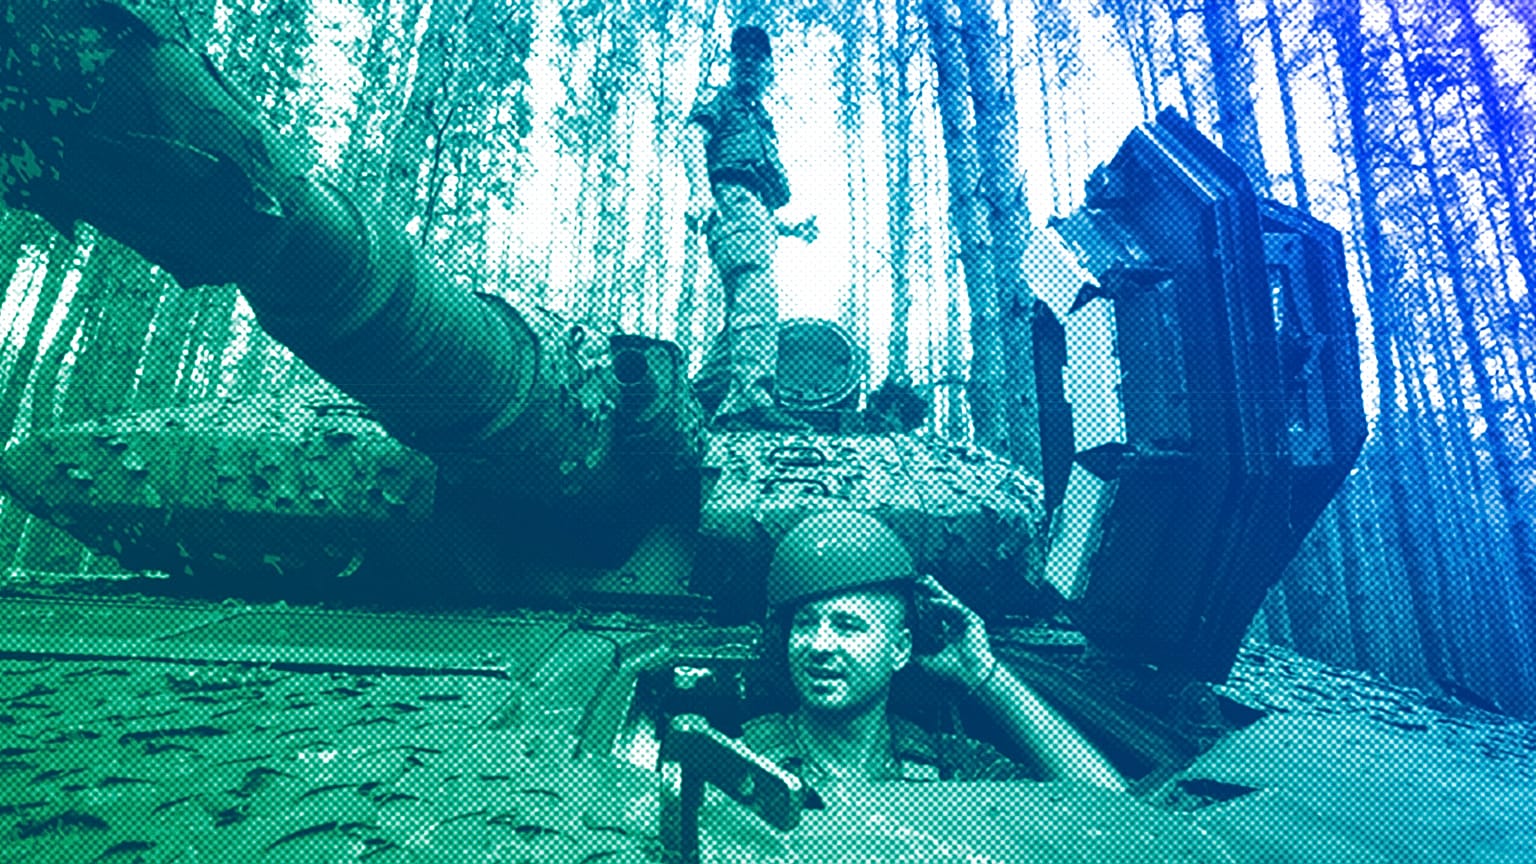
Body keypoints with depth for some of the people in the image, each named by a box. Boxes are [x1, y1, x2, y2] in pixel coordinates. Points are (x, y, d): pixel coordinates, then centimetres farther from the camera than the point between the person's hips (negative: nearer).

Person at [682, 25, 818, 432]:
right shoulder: (718, 100, 17)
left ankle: (698, 397, 3)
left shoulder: (763, 121, 39)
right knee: (758, 294, -29)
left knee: (744, 310, 2)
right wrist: (699, 190, -23)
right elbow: (692, 138, -4)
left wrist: (789, 227, 26)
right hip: (730, 199, -9)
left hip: (756, 213, 9)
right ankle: (748, 395, -42)